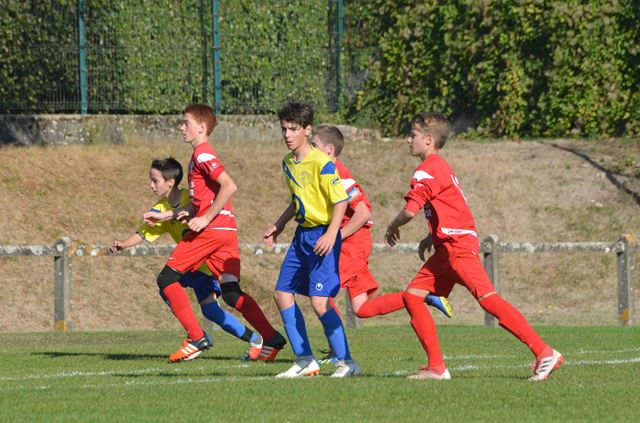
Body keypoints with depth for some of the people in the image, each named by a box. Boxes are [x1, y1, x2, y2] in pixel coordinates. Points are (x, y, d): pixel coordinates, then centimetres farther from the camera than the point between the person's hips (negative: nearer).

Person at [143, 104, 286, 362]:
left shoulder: (202, 155, -7)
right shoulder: (199, 156, 23)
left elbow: (229, 186, -20)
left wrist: (204, 219, -18)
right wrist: (165, 216, 28)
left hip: (211, 229, -9)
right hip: (226, 231, 9)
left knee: (167, 279, -2)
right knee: (231, 293, 5)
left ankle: (196, 338, -7)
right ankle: (271, 339, -5)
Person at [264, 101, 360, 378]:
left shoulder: (321, 163, -17)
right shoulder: (288, 163, 10)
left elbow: (341, 200, -18)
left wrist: (331, 234, -27)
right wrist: (279, 225, 19)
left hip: (322, 235, -9)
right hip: (302, 235, 9)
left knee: (319, 301, -16)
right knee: (282, 294, 7)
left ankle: (346, 363, -8)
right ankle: (305, 361, 15)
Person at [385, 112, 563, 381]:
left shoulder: (426, 171, -11)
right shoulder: (440, 167, 21)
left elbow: (410, 210, -21)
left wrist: (392, 227, -1)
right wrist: (431, 236, 21)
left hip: (458, 246, -11)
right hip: (446, 248, 11)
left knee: (488, 299, -17)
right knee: (412, 295, 7)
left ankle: (545, 354, -20)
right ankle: (436, 367, 3)